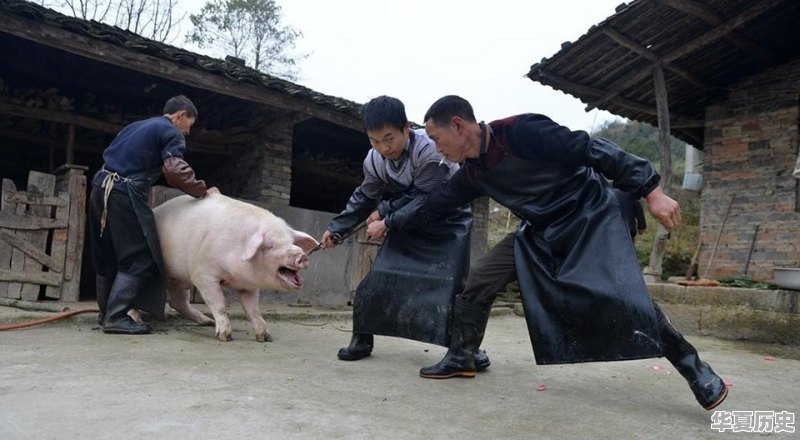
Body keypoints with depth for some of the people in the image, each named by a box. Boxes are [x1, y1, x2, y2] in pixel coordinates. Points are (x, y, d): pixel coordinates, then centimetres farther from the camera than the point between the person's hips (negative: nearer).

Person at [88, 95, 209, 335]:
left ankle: (106, 313, 25)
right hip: (125, 193, -9)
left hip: (100, 187, 9)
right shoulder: (172, 133, -1)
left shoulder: (137, 126, 26)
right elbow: (174, 170, -17)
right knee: (139, 258, -5)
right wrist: (202, 189, -6)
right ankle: (116, 317, -8)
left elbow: (109, 154, 25)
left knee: (107, 257, 15)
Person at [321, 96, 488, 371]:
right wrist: (336, 229, -1)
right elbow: (364, 200, 1)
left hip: (448, 221, -4)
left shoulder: (430, 149, -33)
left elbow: (423, 198, -30)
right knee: (378, 276, -5)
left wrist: (385, 212, -23)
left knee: (452, 283, -12)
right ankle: (362, 338, 9)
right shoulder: (373, 161, -12)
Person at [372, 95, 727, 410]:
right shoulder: (472, 171, 0)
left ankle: (694, 368, -3)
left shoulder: (520, 131, -24)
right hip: (540, 231, 7)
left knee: (622, 298, -22)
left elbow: (592, 151, -23)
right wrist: (390, 222, 22)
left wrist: (650, 191, -23)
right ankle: (460, 358, 13)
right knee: (479, 278, -1)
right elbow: (435, 204, 13)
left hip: (590, 218, -7)